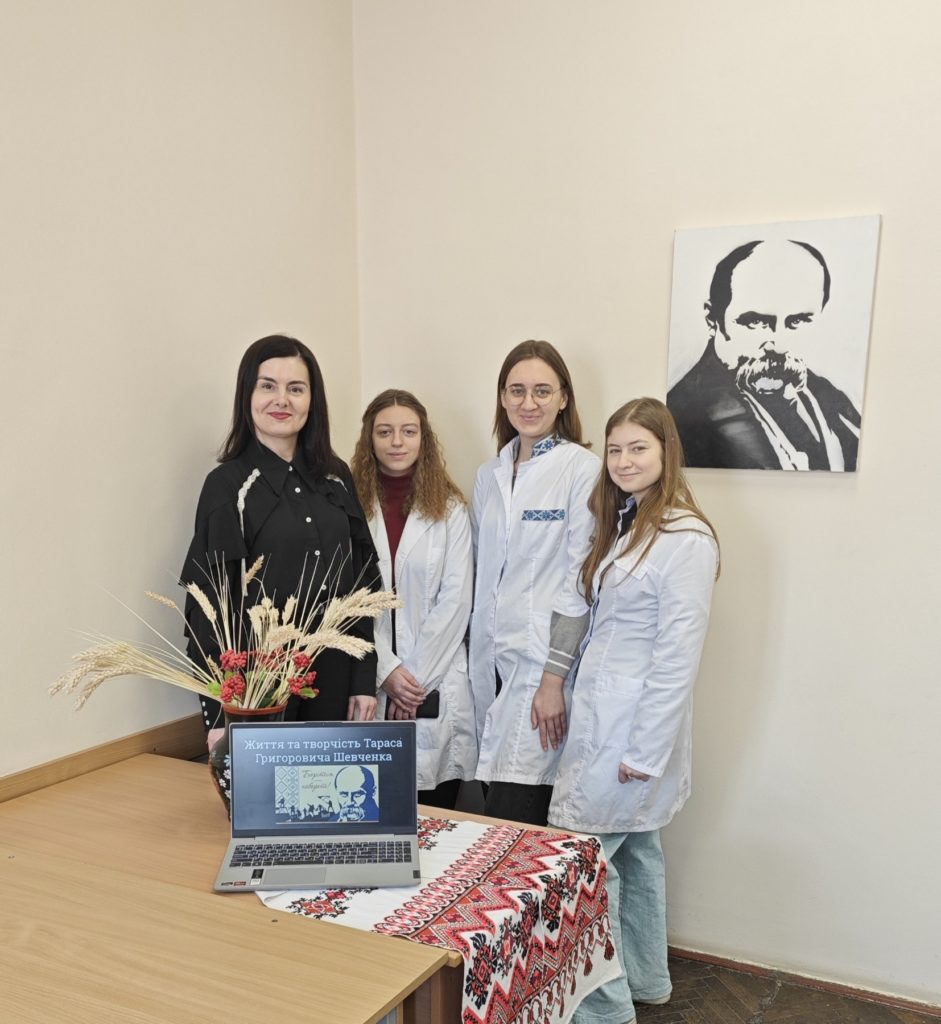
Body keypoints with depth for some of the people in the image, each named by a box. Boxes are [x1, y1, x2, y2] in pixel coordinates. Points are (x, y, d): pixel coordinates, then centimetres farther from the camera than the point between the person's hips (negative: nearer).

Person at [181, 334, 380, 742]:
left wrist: (364, 678, 5)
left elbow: (361, 582, 9)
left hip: (335, 681, 4)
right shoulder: (226, 485, -5)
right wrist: (218, 714, -11)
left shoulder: (336, 477, 7)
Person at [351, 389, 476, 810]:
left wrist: (418, 675, -7)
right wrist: (387, 669, -9)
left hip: (435, 687, 0)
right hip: (368, 679, 0)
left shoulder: (449, 508, 2)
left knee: (434, 817, 6)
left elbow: (456, 600, -2)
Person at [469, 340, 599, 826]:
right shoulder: (488, 476, 12)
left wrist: (554, 678, -13)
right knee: (495, 808, 10)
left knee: (510, 826, -8)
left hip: (543, 665, -6)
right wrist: (478, 666, 12)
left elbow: (579, 581, -10)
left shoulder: (582, 468, -7)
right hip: (491, 662, 6)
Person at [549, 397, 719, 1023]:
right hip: (601, 712, 8)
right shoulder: (625, 525, 12)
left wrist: (644, 751, -17)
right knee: (634, 849, 18)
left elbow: (678, 656, -19)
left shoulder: (685, 538, -17)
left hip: (633, 724, -8)